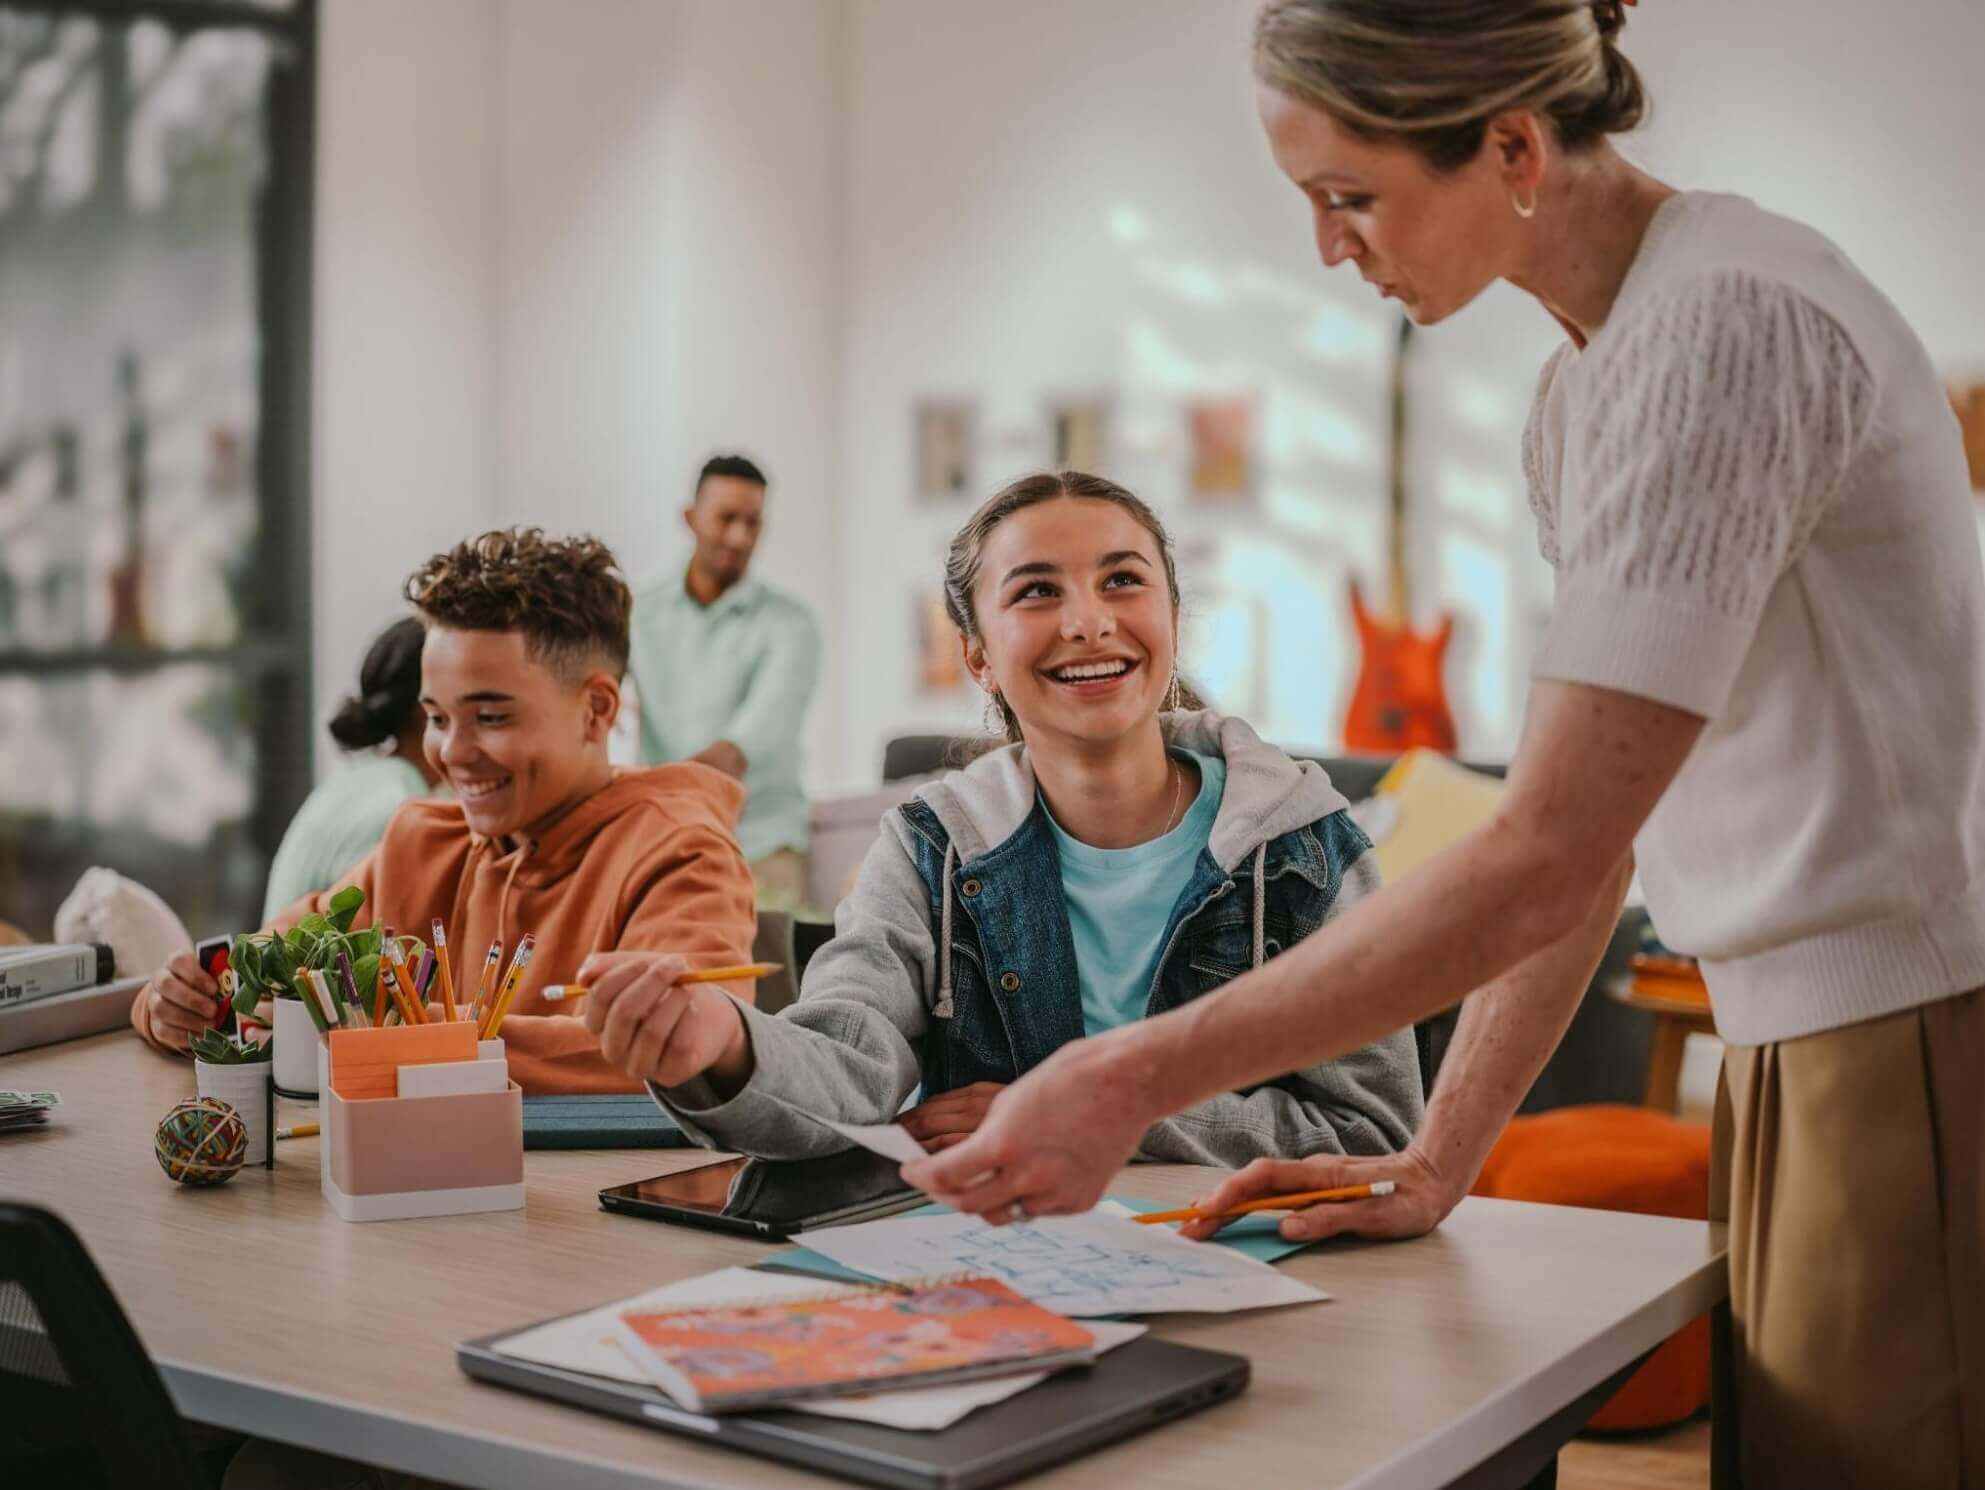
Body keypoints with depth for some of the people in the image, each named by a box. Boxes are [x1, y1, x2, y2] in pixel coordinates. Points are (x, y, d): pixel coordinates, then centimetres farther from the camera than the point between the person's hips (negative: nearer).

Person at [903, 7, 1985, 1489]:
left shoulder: (1725, 326, -19)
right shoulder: (1586, 387, 11)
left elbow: (1547, 860, -25)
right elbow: (1581, 838, 12)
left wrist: (1135, 1079, -23)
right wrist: (1437, 1164, 9)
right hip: (1808, 1052, 9)